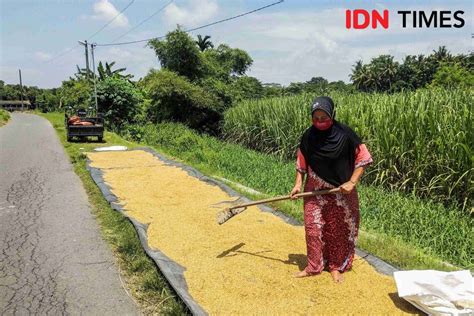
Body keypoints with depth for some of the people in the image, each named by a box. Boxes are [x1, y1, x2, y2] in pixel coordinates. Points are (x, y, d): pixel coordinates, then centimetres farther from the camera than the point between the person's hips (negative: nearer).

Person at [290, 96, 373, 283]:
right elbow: (301, 163, 5)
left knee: (338, 230, 8)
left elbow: (362, 158, -8)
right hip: (315, 191, 2)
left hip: (341, 192, -2)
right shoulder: (309, 136, -6)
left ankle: (336, 266, 26)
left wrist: (352, 182, -15)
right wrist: (298, 184, -3)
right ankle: (313, 266, 20)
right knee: (313, 228, 4)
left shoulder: (345, 134, -14)